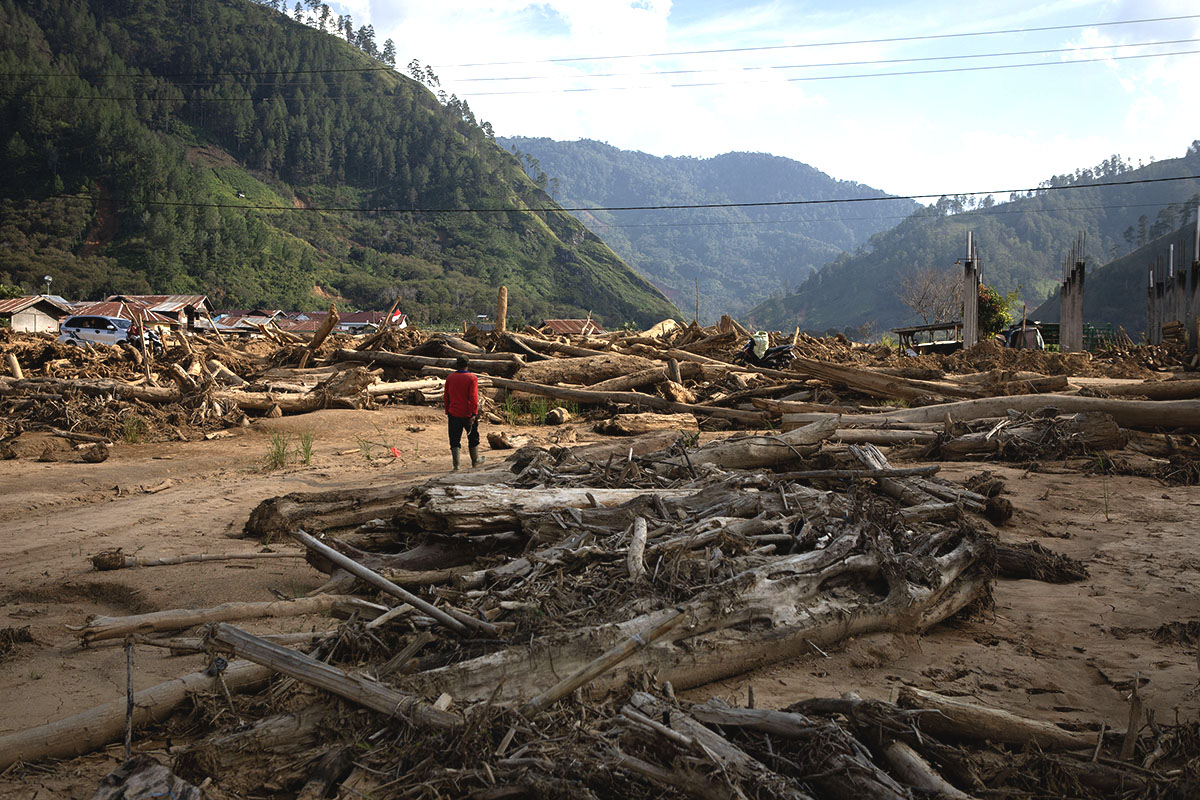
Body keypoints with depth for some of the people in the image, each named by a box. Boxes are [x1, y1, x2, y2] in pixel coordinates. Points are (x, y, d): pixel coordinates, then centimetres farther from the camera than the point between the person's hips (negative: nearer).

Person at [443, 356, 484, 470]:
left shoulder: (450, 377, 2)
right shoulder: (472, 378, -9)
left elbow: (446, 396, 7)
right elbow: (474, 398, -16)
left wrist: (447, 411, 16)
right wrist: (474, 414, -16)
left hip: (454, 414, 2)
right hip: (468, 414, -2)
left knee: (455, 439, 6)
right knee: (473, 438, 16)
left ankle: (456, 464, 1)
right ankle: (475, 460, 28)